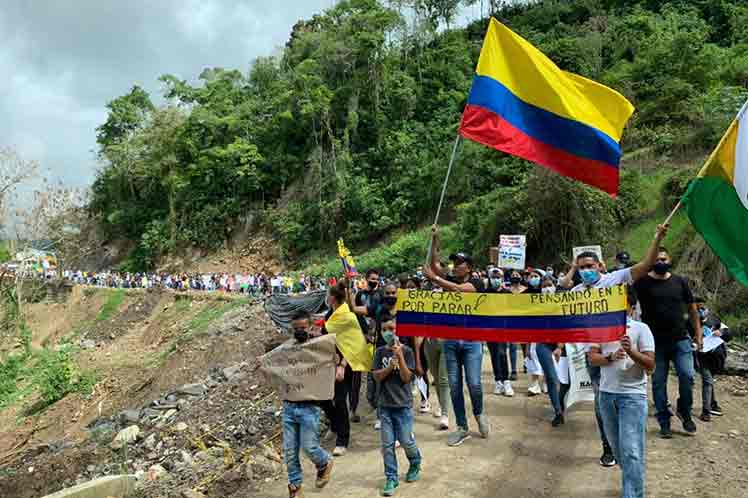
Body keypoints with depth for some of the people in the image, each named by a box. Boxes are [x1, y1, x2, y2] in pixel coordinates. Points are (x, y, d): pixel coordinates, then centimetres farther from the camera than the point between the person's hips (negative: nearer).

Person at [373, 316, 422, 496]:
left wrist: (400, 356, -21)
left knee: (406, 441, 3)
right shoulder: (380, 352, 3)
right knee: (387, 444, 4)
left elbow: (406, 378, -12)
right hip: (385, 404, 3)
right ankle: (391, 478, 16)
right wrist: (390, 366, -18)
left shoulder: (406, 351, -6)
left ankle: (415, 464, 33)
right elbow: (377, 376, -3)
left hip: (403, 404, -3)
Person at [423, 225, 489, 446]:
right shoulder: (449, 279, 10)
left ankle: (479, 413, 24)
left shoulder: (476, 283, -2)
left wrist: (434, 278, -20)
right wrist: (435, 239, -6)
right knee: (454, 386, 5)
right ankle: (462, 428, 16)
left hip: (471, 340, -4)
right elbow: (434, 263, 2)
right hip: (451, 340, 4)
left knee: (474, 383, -8)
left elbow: (458, 289, -20)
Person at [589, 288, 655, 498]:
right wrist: (610, 357, -18)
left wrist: (631, 351, -25)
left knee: (631, 450, -10)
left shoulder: (641, 329, -3)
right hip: (606, 394, 5)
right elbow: (592, 358, 1)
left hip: (633, 395, -4)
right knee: (616, 446, 17)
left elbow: (650, 365, -8)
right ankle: (632, 480, 38)